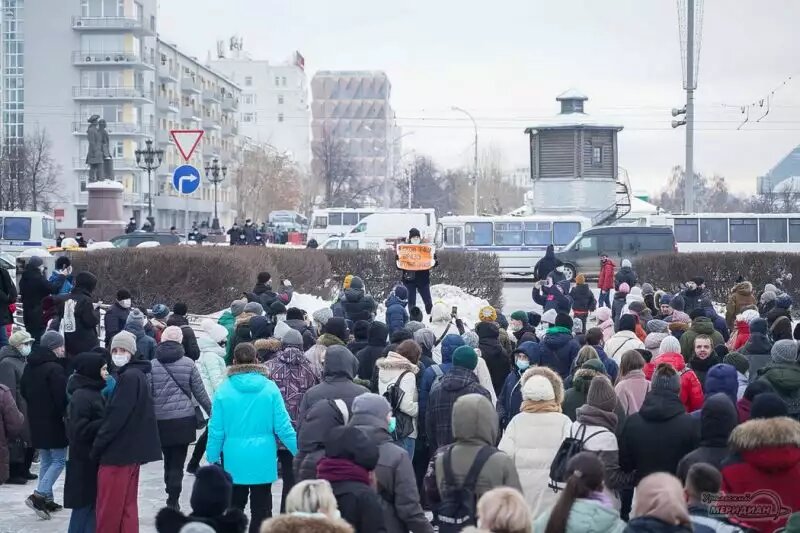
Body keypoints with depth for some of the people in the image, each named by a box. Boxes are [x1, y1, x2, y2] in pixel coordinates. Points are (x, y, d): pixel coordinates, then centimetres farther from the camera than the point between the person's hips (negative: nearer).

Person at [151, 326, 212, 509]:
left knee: (168, 460, 17)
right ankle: (173, 501, -8)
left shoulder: (152, 365, 1)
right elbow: (200, 392, 2)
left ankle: (171, 499, 23)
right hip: (184, 419, -2)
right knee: (178, 463, -1)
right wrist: (212, 412, 14)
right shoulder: (188, 363, -2)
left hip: (161, 421, 2)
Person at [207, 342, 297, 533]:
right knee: (261, 510, 7)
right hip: (263, 460, -1)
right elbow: (283, 426, -5)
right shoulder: (269, 387, -7)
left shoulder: (224, 389, -6)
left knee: (234, 508, 15)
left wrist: (212, 458, 8)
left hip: (234, 460, 1)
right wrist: (299, 451, 5)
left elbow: (216, 429, -3)